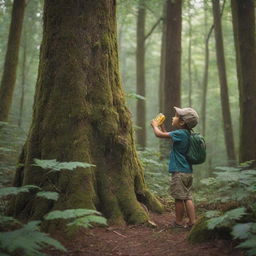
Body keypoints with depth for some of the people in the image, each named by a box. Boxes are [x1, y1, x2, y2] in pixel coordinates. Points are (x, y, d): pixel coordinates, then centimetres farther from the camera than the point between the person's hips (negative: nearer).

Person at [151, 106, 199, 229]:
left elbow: (159, 134, -16)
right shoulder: (186, 134, 11)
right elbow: (168, 135, 27)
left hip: (179, 172, -9)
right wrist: (161, 125, 24)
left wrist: (155, 125, 3)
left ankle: (179, 222, 13)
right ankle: (192, 222, 11)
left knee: (179, 198, 3)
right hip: (188, 171, 9)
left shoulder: (180, 133, -17)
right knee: (187, 198, 10)